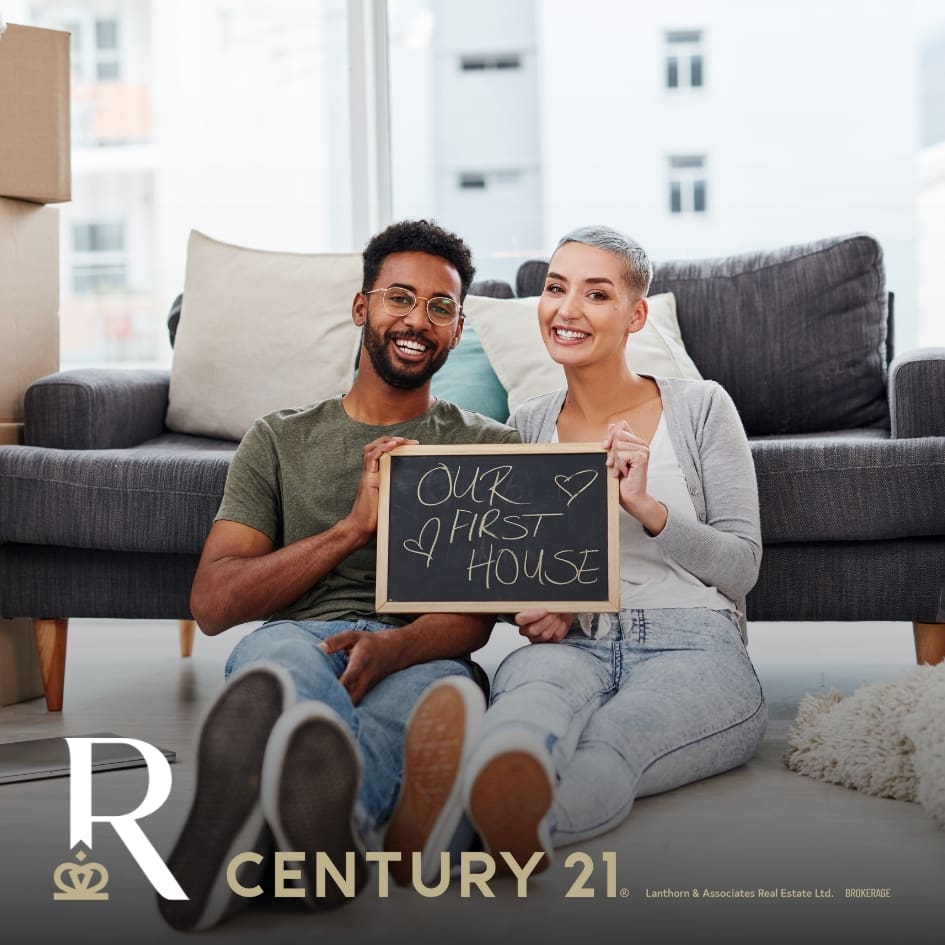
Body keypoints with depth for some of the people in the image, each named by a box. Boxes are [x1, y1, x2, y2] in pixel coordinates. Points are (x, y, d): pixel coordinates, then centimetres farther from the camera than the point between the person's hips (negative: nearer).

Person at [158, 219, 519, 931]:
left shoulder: (490, 447, 22)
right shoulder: (281, 441, 24)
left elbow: (478, 610, 5)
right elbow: (214, 603, 10)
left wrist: (393, 646, -20)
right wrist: (354, 526, -1)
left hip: (423, 656, 0)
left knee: (433, 685, -41)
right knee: (277, 648, -40)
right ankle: (328, 823, -74)